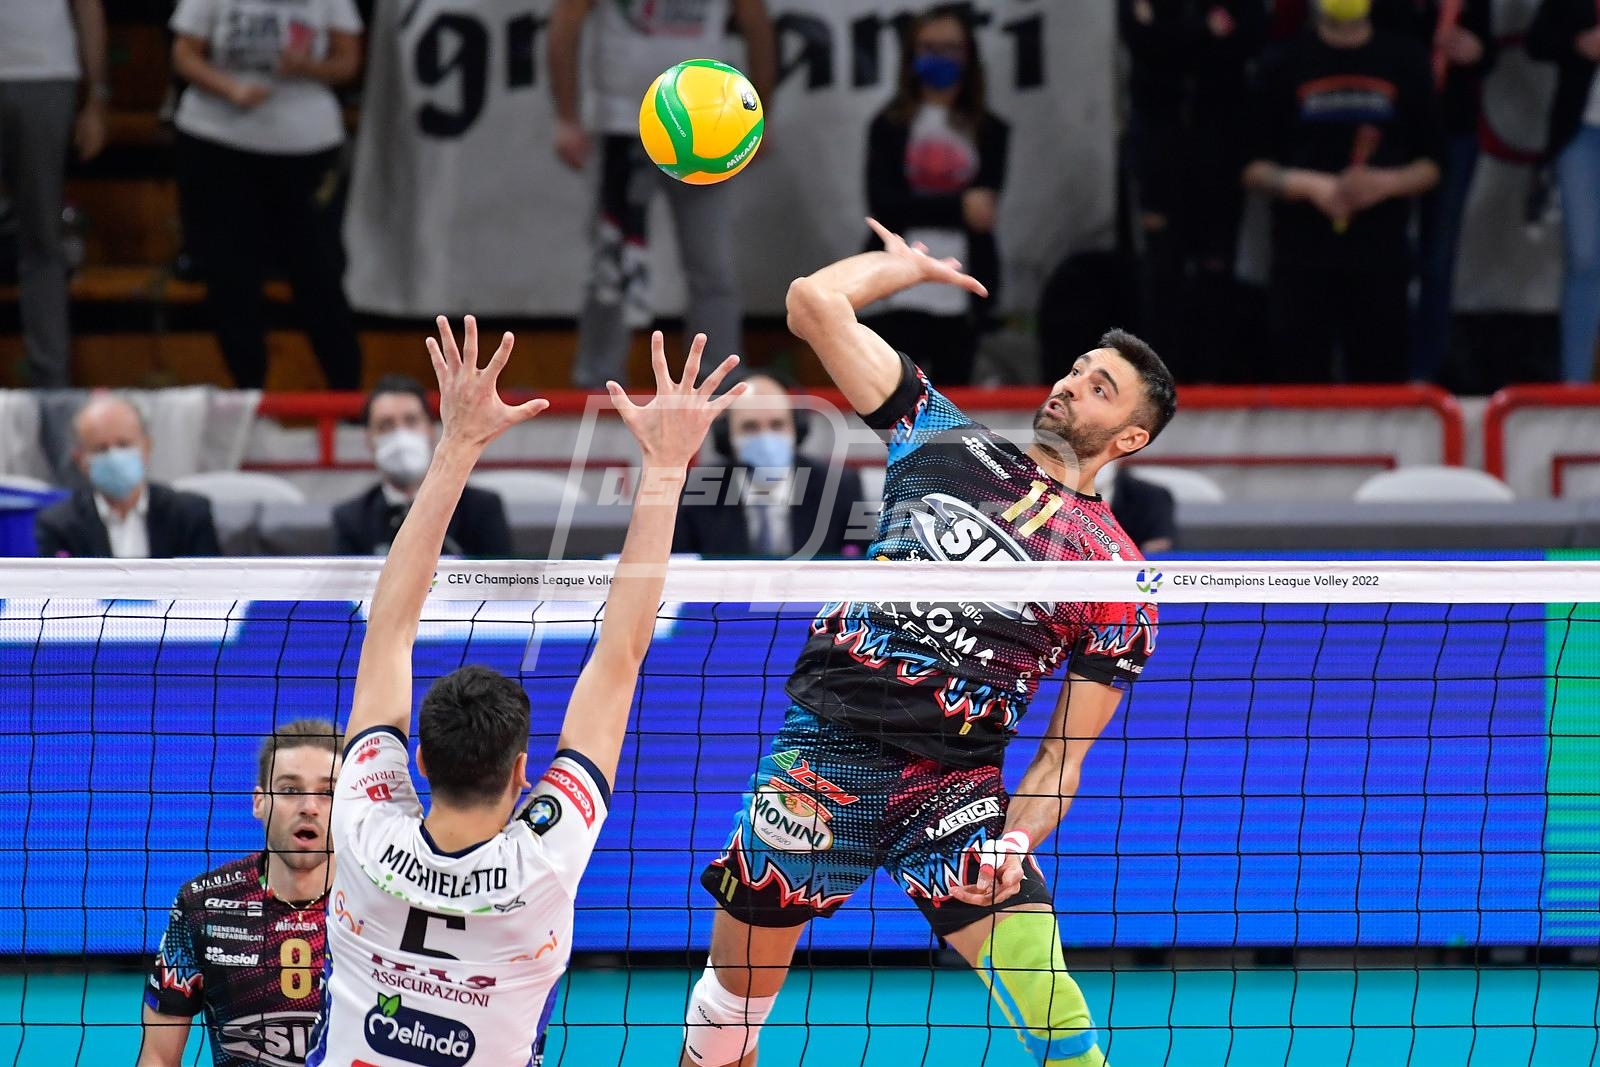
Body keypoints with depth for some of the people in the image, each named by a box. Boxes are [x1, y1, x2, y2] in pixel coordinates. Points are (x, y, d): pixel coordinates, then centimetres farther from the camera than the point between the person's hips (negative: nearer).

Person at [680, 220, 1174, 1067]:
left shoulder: (1116, 576, 6)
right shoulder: (946, 440, 12)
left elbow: (1065, 752, 3)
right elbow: (816, 303, 10)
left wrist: (1015, 841, -12)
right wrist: (908, 263, 23)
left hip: (955, 784, -2)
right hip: (828, 737, 2)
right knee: (732, 997, 9)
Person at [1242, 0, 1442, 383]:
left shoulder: (1406, 61, 8)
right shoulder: (1284, 65, 6)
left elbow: (1429, 167, 9)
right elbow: (1254, 169, 6)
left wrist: (1386, 183, -12)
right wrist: (1308, 185, -13)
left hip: (1381, 255, 0)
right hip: (1301, 259, 0)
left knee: (1382, 376, -3)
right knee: (1298, 377, -3)